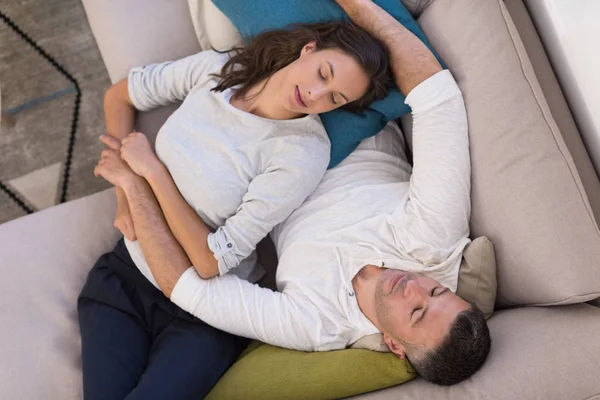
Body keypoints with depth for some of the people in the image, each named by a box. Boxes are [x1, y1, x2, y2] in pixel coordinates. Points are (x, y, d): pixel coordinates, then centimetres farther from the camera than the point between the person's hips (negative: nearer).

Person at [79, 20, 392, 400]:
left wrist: (152, 169, -16)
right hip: (125, 272, 4)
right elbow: (119, 97, 10)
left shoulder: (304, 152, -21)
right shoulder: (216, 68, -7)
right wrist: (126, 199, -1)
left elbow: (211, 261, -20)